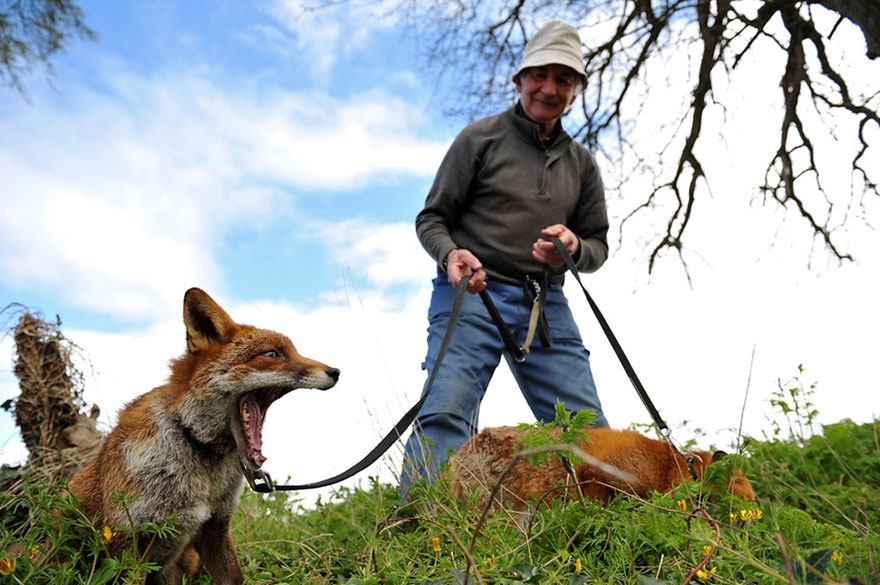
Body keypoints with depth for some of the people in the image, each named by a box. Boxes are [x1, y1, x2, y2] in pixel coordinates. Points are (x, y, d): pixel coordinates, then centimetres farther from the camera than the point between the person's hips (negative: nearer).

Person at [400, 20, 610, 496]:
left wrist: (574, 249, -7)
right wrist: (451, 254, -18)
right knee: (445, 413, -21)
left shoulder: (581, 163, 19)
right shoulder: (480, 139, 6)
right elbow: (431, 218, 5)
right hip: (470, 294, -4)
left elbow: (598, 245, 19)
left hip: (544, 302, 5)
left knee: (588, 430, -2)